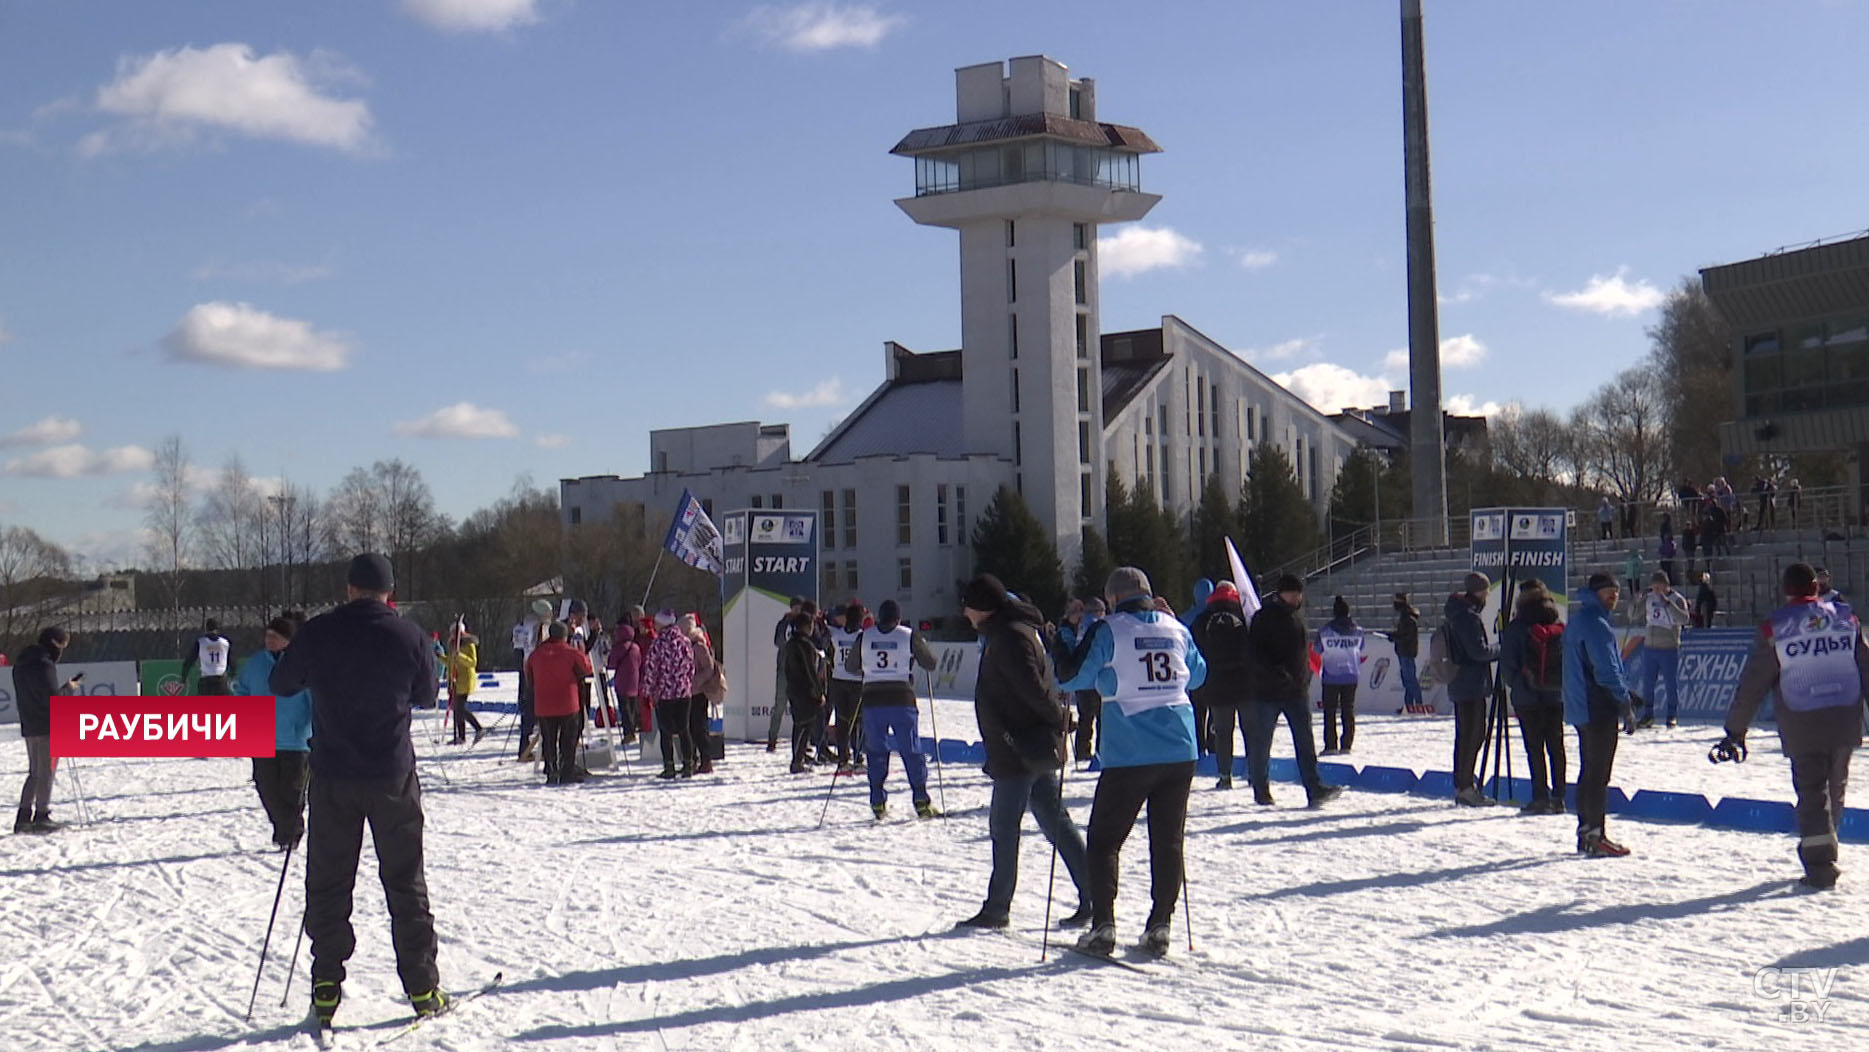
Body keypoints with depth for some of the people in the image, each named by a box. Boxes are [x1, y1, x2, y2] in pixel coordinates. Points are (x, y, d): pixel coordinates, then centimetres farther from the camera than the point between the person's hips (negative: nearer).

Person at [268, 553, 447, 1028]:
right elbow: (426, 692, 8)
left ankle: (326, 988, 9)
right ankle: (423, 989, 10)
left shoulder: (316, 633, -5)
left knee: (327, 885, 10)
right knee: (406, 885, 8)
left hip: (333, 778, 0)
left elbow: (280, 684, 9)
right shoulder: (407, 634, -6)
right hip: (393, 777, 0)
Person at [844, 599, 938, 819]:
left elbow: (850, 666, 14)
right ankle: (921, 800, 2)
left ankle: (878, 802, 8)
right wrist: (922, 645, 25)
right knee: (911, 752, 6)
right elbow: (930, 664, 6)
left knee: (876, 751, 12)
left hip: (872, 701, 1)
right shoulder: (909, 636, -1)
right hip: (902, 701, -1)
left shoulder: (865, 637, 4)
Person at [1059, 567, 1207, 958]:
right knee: (1168, 841, 10)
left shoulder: (1109, 631, -6)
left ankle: (1103, 925, -3)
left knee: (1103, 839, 6)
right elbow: (1198, 674, 24)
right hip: (1180, 751, 4)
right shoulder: (1176, 629, 9)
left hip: (1129, 754, -4)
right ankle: (1159, 926, 9)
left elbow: (1073, 677, -3)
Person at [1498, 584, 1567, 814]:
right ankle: (1558, 797, 11)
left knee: (1534, 747, -1)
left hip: (1527, 696, -4)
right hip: (1556, 695, 4)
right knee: (1556, 746, 10)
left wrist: (1513, 684, 9)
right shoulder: (1559, 628, 2)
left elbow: (1507, 664, -8)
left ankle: (1541, 797, -3)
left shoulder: (1515, 629, -10)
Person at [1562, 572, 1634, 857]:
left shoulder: (1577, 621, 16)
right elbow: (1607, 670, -19)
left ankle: (1585, 833, 19)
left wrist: (1623, 695, 22)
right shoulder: (1596, 624, -16)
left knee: (1589, 770, 15)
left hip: (1581, 708, 10)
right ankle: (1596, 836, -6)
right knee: (1598, 773, -7)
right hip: (1599, 709, -10)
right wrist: (1624, 700, -11)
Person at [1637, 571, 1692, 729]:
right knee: (1647, 683, 8)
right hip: (1649, 647, 5)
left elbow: (1684, 619, -22)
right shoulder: (1649, 599, 7)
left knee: (1671, 683, 1)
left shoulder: (1677, 600, -6)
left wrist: (1667, 603, -29)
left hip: (1669, 650, -5)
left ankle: (1672, 716, 10)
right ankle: (1647, 715, 17)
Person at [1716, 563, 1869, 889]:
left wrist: (1735, 731, 2)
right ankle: (1822, 852, 28)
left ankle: (1820, 865, -5)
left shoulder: (1774, 628, -5)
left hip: (1802, 725, -3)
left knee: (1812, 791, 2)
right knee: (1835, 788, 18)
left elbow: (1752, 684, -3)